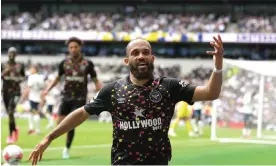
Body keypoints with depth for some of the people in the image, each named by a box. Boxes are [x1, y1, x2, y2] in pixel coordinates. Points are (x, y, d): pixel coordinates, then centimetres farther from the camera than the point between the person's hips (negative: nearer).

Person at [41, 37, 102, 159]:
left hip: (80, 98, -2)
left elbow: (95, 80, 4)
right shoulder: (64, 63, 1)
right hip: (67, 97, 2)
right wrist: (47, 89, 0)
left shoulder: (87, 64, -4)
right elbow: (57, 78, 14)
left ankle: (67, 149, 7)